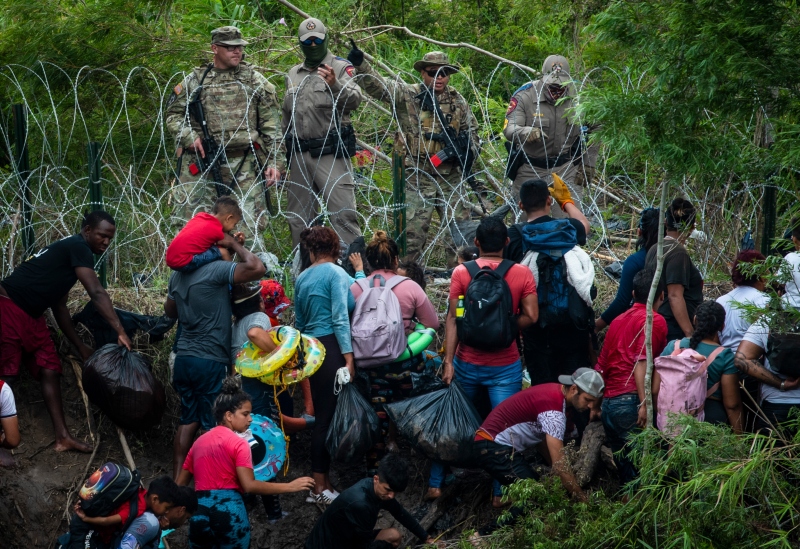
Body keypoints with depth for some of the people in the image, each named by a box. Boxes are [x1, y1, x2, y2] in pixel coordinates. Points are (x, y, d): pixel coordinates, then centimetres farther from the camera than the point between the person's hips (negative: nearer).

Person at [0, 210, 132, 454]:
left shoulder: (69, 252, 18)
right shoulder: (78, 248, -11)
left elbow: (59, 306, 22)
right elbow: (97, 294, -21)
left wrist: (81, 347, 22)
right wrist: (120, 331, -25)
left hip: (30, 314, 10)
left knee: (50, 370, 7)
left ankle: (62, 437, 10)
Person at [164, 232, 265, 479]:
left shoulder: (178, 275, 12)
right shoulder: (216, 270, -13)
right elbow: (257, 268, -24)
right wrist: (235, 245, -7)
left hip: (183, 358, 7)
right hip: (210, 361, -7)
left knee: (188, 421, 13)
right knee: (214, 427, -1)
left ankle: (177, 480, 11)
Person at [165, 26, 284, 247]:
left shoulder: (256, 81, 8)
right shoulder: (195, 81, 9)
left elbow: (271, 126, 5)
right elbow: (173, 115, 14)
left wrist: (275, 162, -3)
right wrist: (189, 137, -5)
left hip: (244, 165, 0)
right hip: (201, 164, 1)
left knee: (248, 228, -1)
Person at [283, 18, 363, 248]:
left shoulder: (340, 68, -2)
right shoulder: (293, 74, 16)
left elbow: (354, 100, -19)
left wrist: (335, 85, -38)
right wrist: (288, 152, 21)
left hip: (331, 153, -6)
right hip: (299, 155, 6)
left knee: (343, 215, -11)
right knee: (298, 218, 10)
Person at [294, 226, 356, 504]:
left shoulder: (302, 278, 13)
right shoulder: (336, 273, -7)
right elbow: (340, 317, -14)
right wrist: (348, 357, -16)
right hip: (331, 346, -7)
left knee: (322, 414, 12)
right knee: (329, 416, -5)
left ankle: (323, 480, 16)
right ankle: (319, 487, -4)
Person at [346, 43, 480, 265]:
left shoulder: (458, 101, 11)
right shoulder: (406, 95, 0)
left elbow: (472, 131, 20)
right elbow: (376, 85, -12)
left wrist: (470, 150, 0)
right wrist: (360, 64, -27)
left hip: (452, 178, 3)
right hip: (417, 178, -3)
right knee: (412, 232, -2)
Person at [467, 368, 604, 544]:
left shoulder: (556, 394, 6)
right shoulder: (553, 405, -24)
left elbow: (541, 438, 14)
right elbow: (559, 463, -25)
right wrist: (584, 500, -17)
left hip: (500, 446, 10)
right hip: (492, 447, -10)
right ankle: (486, 535, -15)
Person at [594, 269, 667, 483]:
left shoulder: (618, 321, 21)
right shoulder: (654, 321, -3)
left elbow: (600, 366, 21)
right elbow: (641, 362, -16)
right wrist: (644, 403, -20)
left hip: (607, 402, 8)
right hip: (630, 400, -8)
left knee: (625, 469, 12)